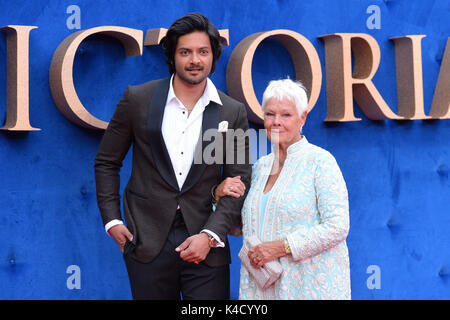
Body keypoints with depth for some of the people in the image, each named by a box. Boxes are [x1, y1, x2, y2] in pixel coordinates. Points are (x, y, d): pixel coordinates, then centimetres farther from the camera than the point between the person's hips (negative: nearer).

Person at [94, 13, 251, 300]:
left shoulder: (233, 112, 2)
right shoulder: (138, 99, 1)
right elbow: (106, 162, 9)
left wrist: (210, 235, -10)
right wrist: (111, 220, 2)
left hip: (205, 246, 0)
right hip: (147, 241, 0)